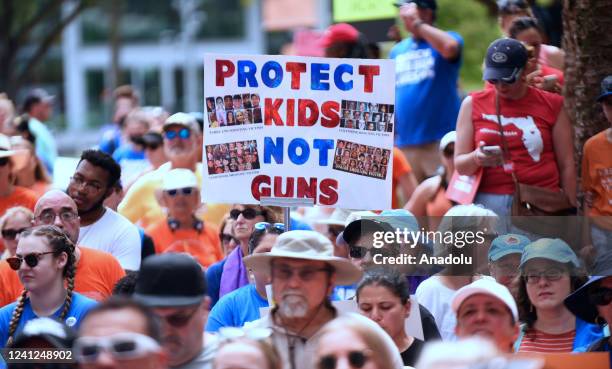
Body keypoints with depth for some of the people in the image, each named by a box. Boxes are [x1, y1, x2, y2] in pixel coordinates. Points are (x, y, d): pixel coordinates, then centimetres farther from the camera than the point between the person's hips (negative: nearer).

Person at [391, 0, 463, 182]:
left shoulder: (448, 38, 0)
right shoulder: (397, 50, 16)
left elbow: (449, 47, -26)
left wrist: (417, 22, -16)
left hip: (441, 140, -6)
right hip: (404, 143, 6)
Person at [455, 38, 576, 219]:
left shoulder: (551, 105, 7)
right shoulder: (473, 104, 10)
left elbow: (567, 165, 7)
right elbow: (459, 164, 9)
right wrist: (477, 158, -13)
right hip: (489, 202, 1)